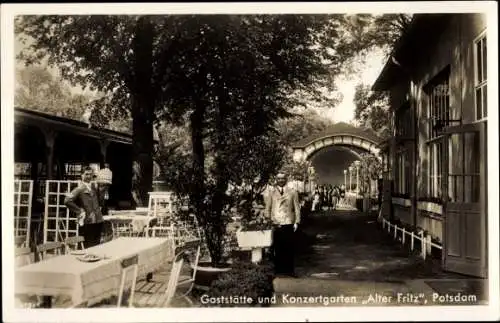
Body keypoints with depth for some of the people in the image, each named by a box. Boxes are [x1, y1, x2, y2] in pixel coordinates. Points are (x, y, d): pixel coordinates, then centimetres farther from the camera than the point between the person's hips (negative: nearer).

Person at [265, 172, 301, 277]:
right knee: (277, 248, -1)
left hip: (288, 224, 0)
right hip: (275, 224, 0)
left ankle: (289, 270, 10)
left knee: (289, 248, 1)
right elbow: (268, 208, 9)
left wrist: (297, 222, 2)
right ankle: (278, 270, 7)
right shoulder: (271, 192, 7)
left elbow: (297, 207, 9)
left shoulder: (292, 191, 8)